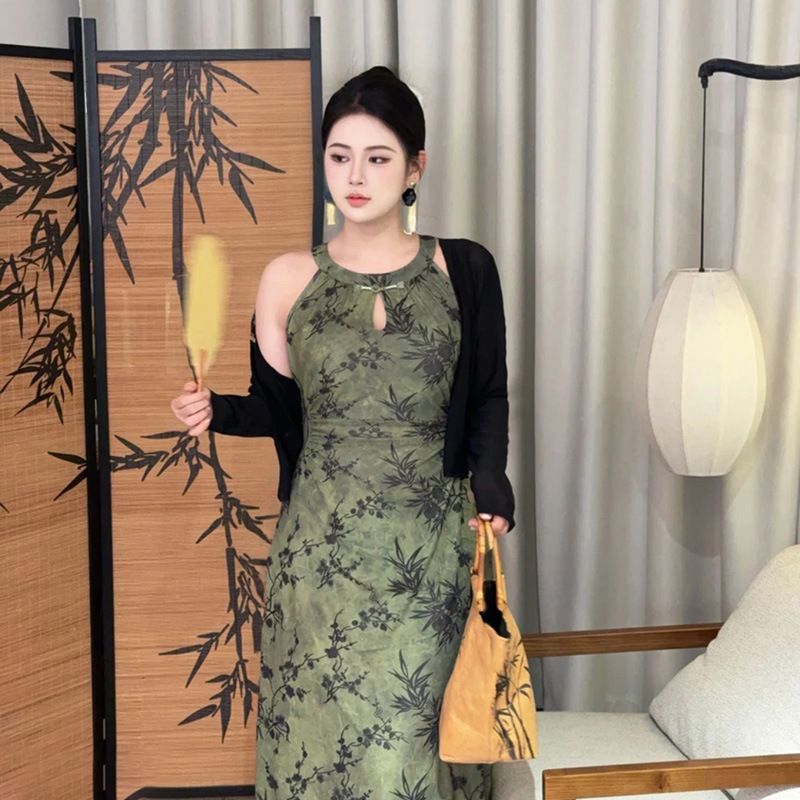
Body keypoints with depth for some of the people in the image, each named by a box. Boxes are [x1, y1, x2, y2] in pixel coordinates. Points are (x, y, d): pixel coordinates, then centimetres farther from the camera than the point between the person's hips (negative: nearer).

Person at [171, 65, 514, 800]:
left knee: (416, 732, 1)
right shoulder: (288, 279, 3)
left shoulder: (464, 271, 2)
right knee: (320, 720, 5)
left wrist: (492, 497, -8)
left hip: (429, 546, -1)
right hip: (323, 545, 1)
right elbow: (281, 409, 8)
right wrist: (218, 412, -12)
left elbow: (488, 401, 6)